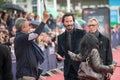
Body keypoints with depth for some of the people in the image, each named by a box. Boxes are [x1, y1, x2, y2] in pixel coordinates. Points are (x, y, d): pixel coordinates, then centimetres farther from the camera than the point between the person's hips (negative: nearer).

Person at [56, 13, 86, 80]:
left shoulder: (82, 33, -1)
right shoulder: (61, 37, 11)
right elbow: (60, 52, 14)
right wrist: (59, 56, -9)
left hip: (81, 68, -3)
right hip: (68, 71, 3)